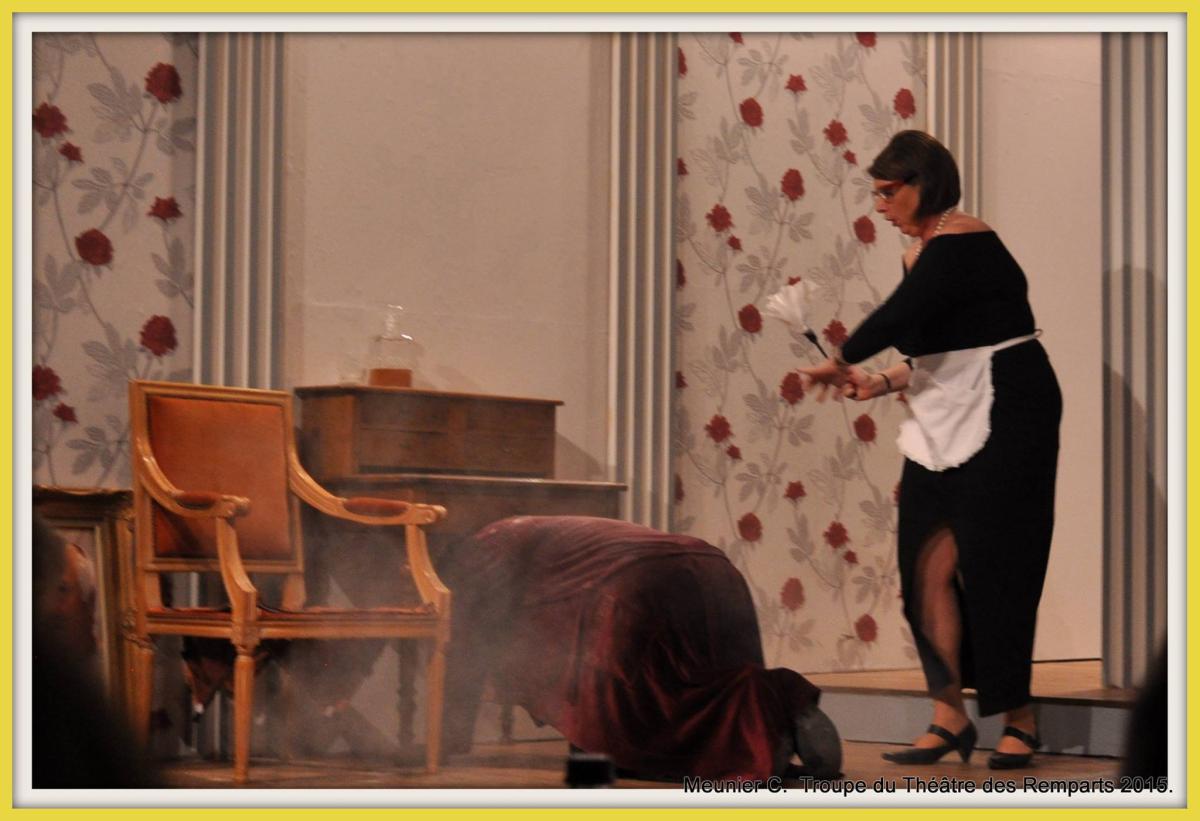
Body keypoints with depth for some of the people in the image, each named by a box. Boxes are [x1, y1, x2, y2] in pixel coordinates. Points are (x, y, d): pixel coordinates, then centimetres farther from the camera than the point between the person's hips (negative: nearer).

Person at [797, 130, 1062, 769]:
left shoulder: (962, 242, -14)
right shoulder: (919, 253, 13)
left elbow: (898, 317, -25)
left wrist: (839, 362, -11)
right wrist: (881, 383, 7)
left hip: (1003, 418, -9)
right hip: (944, 425, 9)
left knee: (990, 566, -3)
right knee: (929, 566, 0)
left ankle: (1018, 718, 9)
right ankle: (950, 718, 5)